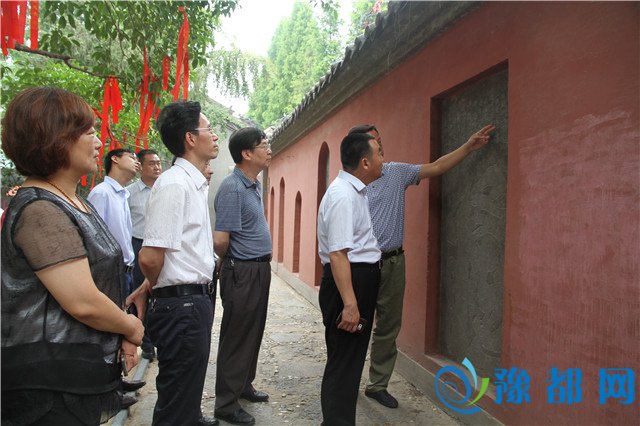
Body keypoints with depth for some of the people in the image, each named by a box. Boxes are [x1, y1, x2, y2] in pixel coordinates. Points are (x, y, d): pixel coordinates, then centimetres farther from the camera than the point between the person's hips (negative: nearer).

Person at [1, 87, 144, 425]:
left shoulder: (74, 203, 10)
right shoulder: (40, 210, -21)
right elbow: (83, 302, -27)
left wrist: (123, 336, 6)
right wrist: (132, 326, -9)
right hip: (52, 383, -9)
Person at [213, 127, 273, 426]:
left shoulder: (255, 186, 10)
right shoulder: (232, 188, -20)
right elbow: (221, 240, -22)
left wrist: (262, 264, 15)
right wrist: (229, 263, -4)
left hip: (259, 269, 9)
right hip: (242, 272, -9)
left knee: (253, 333, 19)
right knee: (236, 337, 3)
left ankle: (244, 385, 37)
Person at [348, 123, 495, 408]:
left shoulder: (396, 172, 7)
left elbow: (436, 167, 11)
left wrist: (469, 147, 5)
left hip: (393, 262, 4)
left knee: (388, 328, 11)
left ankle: (378, 385, 26)